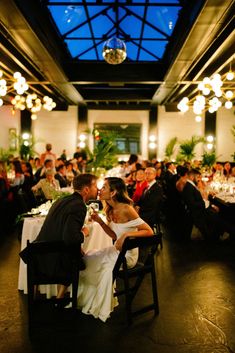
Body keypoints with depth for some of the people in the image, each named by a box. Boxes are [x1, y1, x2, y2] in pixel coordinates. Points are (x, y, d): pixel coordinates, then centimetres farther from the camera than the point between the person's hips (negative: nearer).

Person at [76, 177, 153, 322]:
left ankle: (101, 306, 12)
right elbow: (114, 235, 8)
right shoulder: (111, 209, 1)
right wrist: (100, 220, -3)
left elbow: (149, 231, -24)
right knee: (87, 258, -1)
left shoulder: (126, 209, -24)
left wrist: (126, 234, -34)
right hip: (117, 249, 8)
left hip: (128, 254, -8)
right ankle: (87, 300, 17)